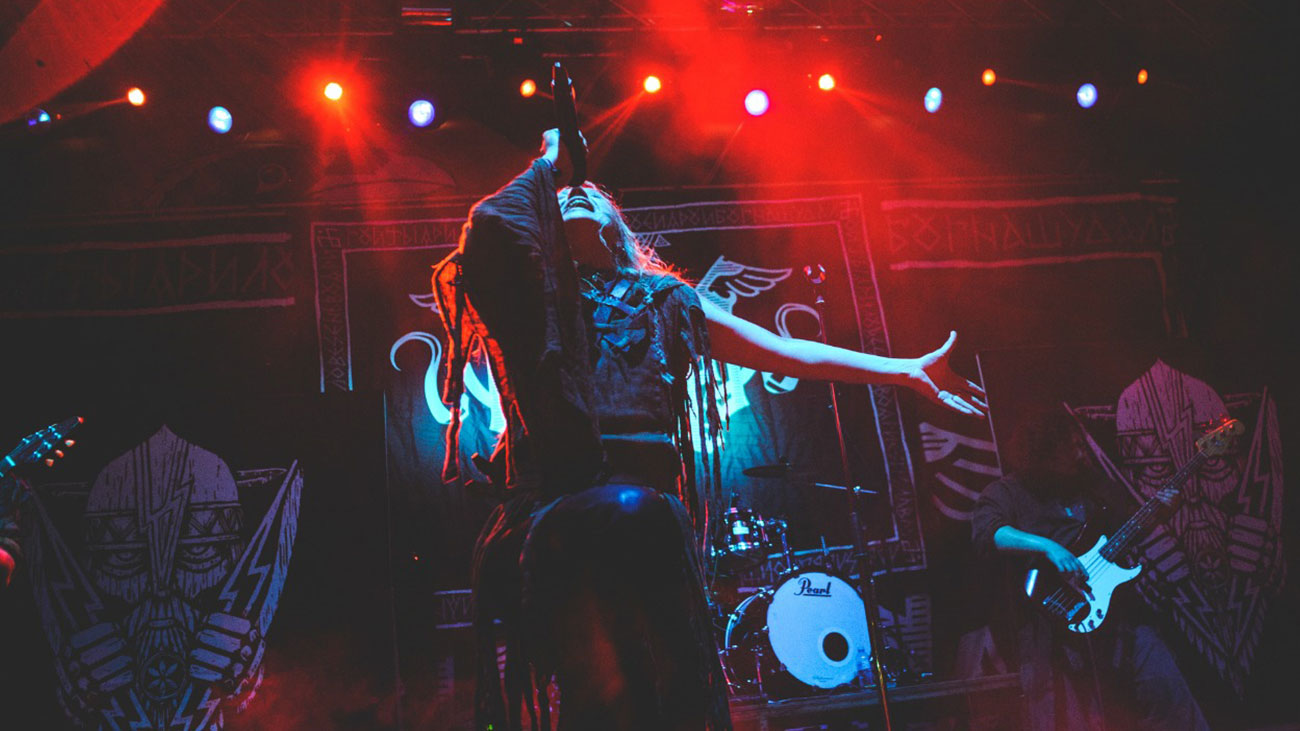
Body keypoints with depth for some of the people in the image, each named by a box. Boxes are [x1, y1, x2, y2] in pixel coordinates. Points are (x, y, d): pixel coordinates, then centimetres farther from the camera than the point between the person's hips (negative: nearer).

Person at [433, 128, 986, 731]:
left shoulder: (664, 301, 26)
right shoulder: (530, 292, 19)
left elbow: (786, 350, 25)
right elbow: (490, 220, -2)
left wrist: (908, 370, 23)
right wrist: (549, 162, 17)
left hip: (656, 510, 2)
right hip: (554, 512, -2)